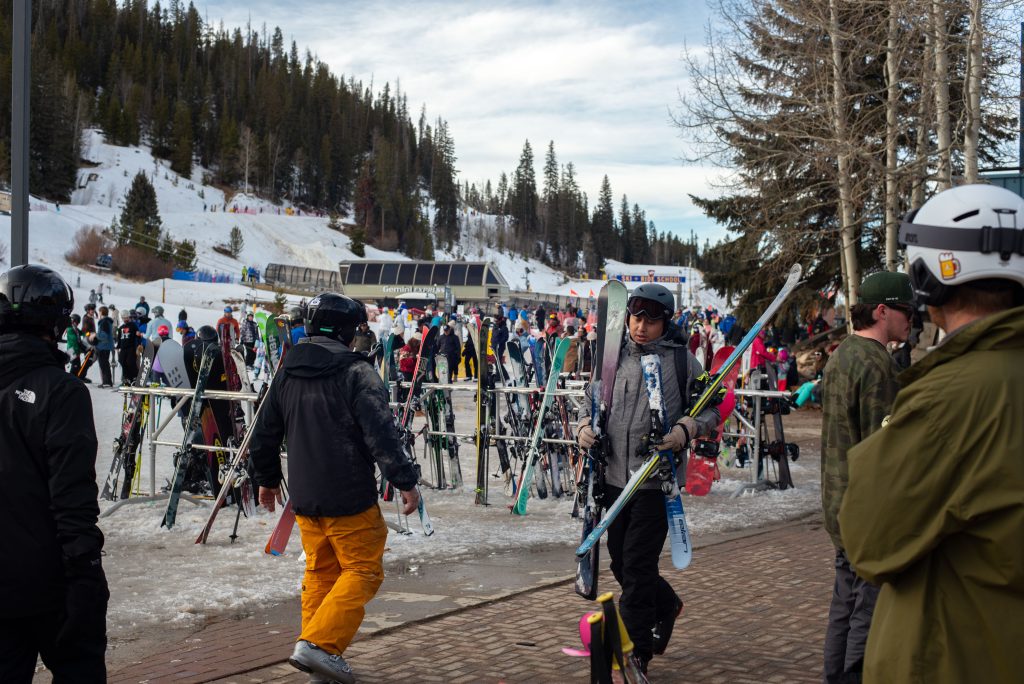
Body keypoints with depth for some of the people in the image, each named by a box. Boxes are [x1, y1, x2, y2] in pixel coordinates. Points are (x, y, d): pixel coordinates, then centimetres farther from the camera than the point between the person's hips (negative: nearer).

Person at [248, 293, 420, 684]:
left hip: (304, 498, 7)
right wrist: (405, 481, -15)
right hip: (350, 498, -7)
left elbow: (265, 433, 18)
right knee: (363, 570, 1)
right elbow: (381, 432, -19)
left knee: (319, 572, 16)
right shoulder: (356, 372, -11)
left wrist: (267, 479, 31)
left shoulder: (287, 373, 10)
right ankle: (319, 643, -11)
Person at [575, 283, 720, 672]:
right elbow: (591, 400, 17)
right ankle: (666, 605, 43)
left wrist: (685, 430, -20)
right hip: (614, 476, 5)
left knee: (637, 565, -5)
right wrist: (584, 426, -4)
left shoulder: (681, 359, -4)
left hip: (656, 479, -5)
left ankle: (636, 654, 10)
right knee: (620, 560, 15)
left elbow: (711, 410, -1)